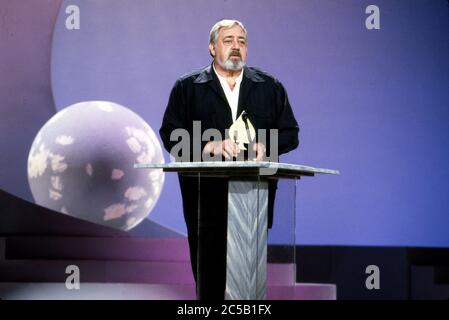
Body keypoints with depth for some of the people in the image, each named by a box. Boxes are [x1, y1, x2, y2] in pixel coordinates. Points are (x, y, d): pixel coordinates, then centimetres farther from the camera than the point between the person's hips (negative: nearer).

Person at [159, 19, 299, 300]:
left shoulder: (270, 87, 16)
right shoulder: (188, 87, 11)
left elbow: (290, 133, 12)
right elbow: (170, 134, 2)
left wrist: (265, 146, -9)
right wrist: (209, 145, -13)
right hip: (206, 192, -1)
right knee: (208, 265, -1)